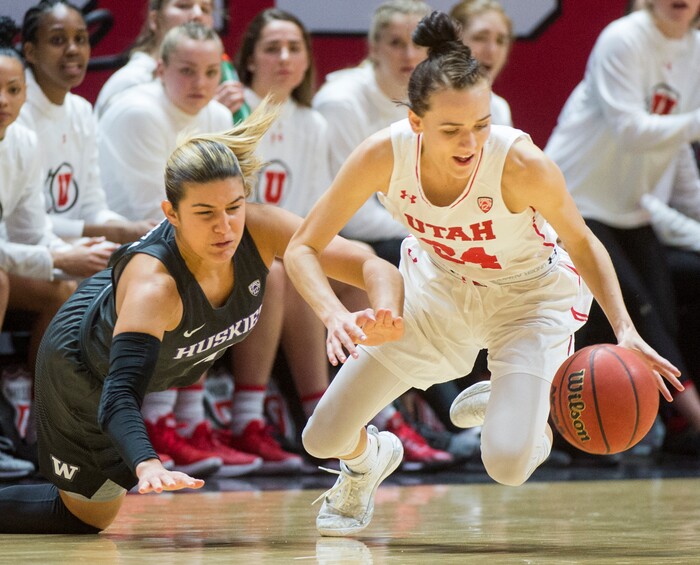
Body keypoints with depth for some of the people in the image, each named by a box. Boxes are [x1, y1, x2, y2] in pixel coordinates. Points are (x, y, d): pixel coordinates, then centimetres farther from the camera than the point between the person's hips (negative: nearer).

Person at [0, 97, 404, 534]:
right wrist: (148, 466, -75)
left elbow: (377, 268, -32)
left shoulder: (261, 231, -33)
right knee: (87, 519, 9)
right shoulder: (152, 285, -47)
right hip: (84, 371, -5)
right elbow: (119, 397, -55)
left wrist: (385, 317, -55)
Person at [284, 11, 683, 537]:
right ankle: (368, 459, 40)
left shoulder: (521, 162, -35)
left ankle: (518, 405, 16)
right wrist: (334, 315, -39)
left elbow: (581, 243, -16)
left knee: (508, 464, -22)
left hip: (530, 295, -2)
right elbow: (303, 247, -21)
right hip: (437, 286, 3)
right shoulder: (384, 155, -30)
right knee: (324, 437, 0)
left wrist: (624, 329, -28)